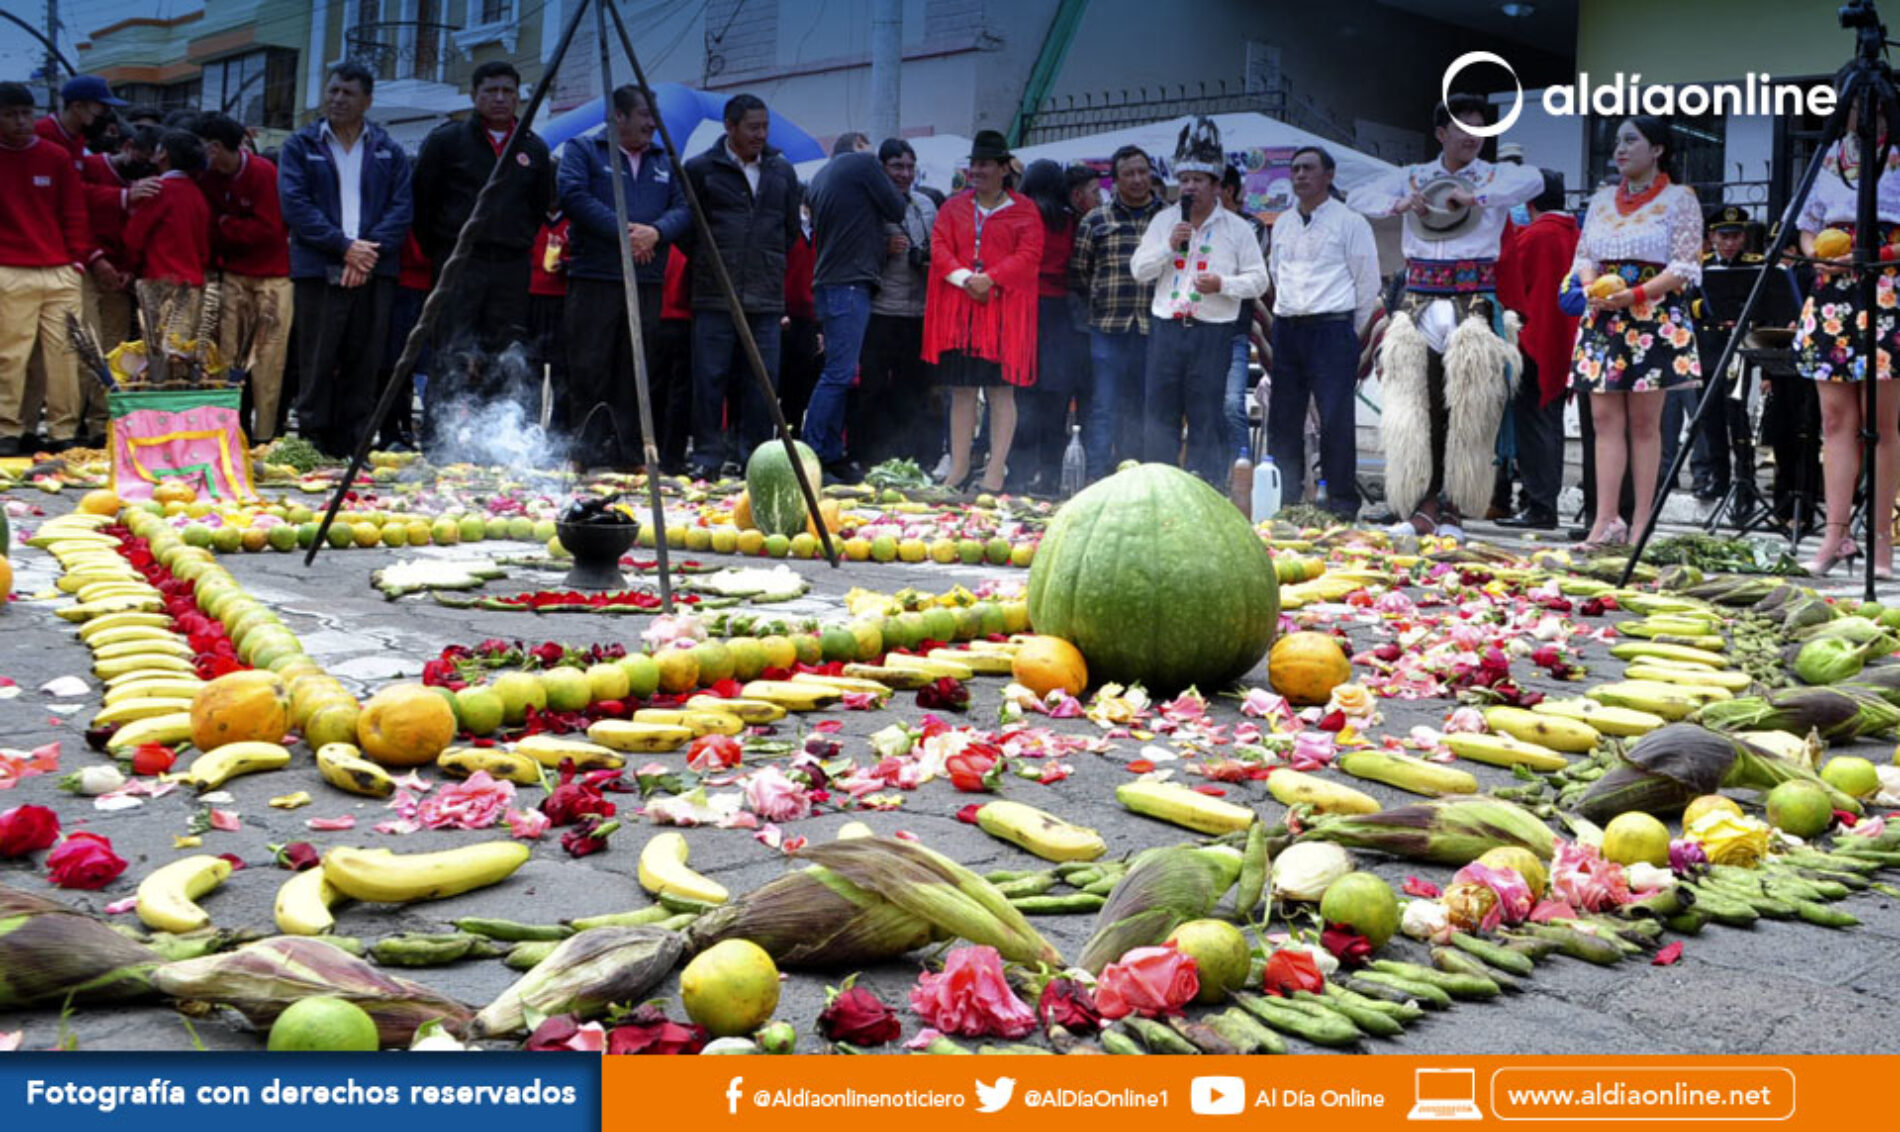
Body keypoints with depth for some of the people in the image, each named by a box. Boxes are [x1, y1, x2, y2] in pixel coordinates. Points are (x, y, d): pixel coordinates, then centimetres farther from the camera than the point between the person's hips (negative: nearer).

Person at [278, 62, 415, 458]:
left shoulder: (389, 151, 15)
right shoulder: (301, 146, 9)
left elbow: (403, 207, 6)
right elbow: (295, 203, -2)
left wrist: (372, 249, -10)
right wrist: (344, 246, -12)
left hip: (374, 272, 2)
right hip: (319, 271, -2)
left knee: (364, 365, 3)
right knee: (317, 363, -2)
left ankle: (354, 449, 9)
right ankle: (312, 446, 2)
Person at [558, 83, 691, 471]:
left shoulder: (664, 162, 21)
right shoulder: (582, 150, 8)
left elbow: (683, 208, 9)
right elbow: (574, 196, -8)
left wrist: (656, 231, -12)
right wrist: (623, 230, -14)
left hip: (648, 282, 4)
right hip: (594, 279, -4)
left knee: (637, 373, 4)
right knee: (589, 369, -7)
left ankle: (629, 451, 7)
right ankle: (586, 450, -4)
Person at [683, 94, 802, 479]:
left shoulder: (782, 171, 13)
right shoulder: (701, 169, 3)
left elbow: (792, 229, 21)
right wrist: (709, 263, 8)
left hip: (766, 298, 3)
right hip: (714, 297, -3)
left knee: (762, 381, 3)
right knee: (709, 378, -3)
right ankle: (708, 456, 4)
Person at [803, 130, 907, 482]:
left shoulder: (821, 175, 21)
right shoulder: (863, 163, -2)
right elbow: (896, 210, -2)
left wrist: (881, 241, 21)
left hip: (828, 282, 9)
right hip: (851, 283, -9)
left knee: (839, 373, 10)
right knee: (839, 373, -11)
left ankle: (833, 456, 10)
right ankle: (810, 455, -15)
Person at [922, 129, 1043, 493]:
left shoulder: (1023, 211, 4)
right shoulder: (953, 207, 14)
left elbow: (1028, 256, -6)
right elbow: (939, 248, 4)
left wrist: (990, 278, -19)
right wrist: (964, 278, -14)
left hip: (1004, 308, -3)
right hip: (958, 308, 3)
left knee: (1001, 389, -5)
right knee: (961, 389, 4)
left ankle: (996, 471, -2)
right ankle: (958, 469, 9)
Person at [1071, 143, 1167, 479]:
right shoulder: (1095, 221, 8)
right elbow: (1078, 272, 12)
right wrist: (1100, 300, 5)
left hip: (1154, 328, 1)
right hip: (1108, 328, -1)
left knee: (1141, 410, 6)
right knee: (1103, 407, -3)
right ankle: (1097, 480, -1)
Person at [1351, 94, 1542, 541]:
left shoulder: (1495, 177, 8)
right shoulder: (1413, 177, 15)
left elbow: (1533, 180, -12)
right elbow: (1360, 195, 6)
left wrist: (1477, 196, -21)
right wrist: (1398, 204, -11)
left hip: (1474, 302, -2)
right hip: (1420, 302, 2)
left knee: (1465, 408, -5)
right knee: (1417, 406, -3)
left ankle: (1449, 507, 1)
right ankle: (1422, 505, 0)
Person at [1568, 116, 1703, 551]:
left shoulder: (1679, 198, 2)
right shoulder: (1602, 199, 18)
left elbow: (1684, 267, -5)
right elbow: (1583, 256, 17)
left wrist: (1636, 294, -17)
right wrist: (1591, 286, -4)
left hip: (1655, 318, -5)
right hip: (1603, 317, 5)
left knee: (1644, 421, -3)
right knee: (1605, 417, -2)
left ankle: (1641, 522, 0)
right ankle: (1605, 521, -4)